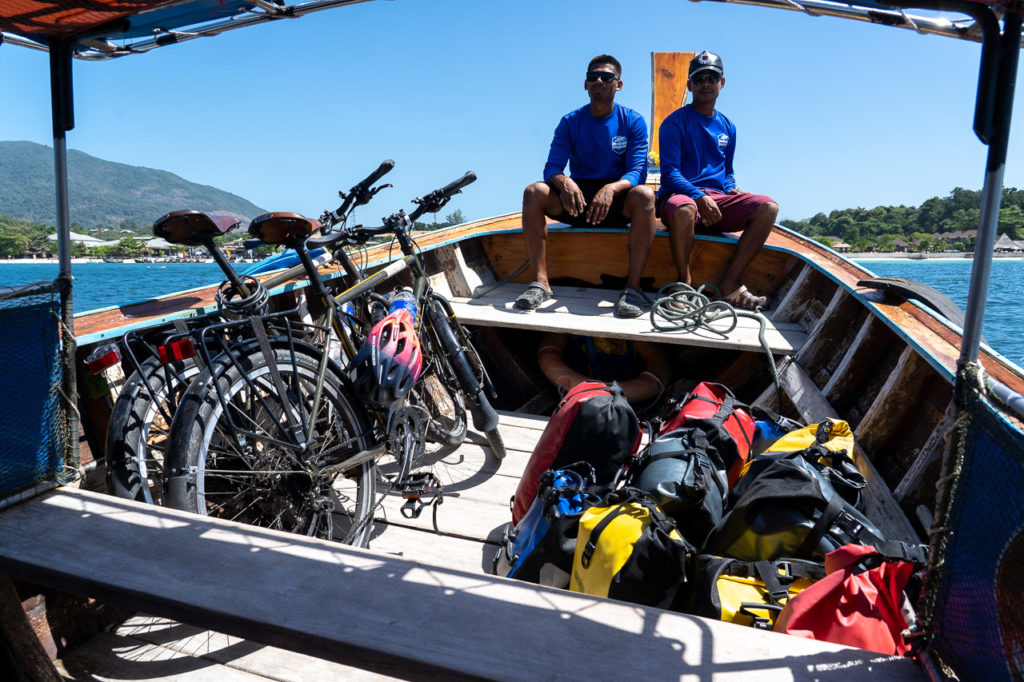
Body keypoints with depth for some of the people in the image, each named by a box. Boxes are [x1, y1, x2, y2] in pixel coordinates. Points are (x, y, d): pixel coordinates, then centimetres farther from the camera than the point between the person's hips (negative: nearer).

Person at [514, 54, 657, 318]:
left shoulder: (633, 121, 0)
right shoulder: (570, 122, 5)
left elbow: (638, 172, -11)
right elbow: (552, 167, -5)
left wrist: (611, 189, -34)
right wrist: (564, 182, -31)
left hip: (618, 200, -2)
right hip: (577, 198, 2)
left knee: (644, 195, -34)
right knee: (534, 192, -24)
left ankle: (632, 287, -33)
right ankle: (540, 282, -27)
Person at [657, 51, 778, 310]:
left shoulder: (727, 127, 20)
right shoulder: (674, 123, 0)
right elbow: (669, 173, -10)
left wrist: (732, 190, 3)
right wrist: (700, 197, -25)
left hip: (717, 198, 6)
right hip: (680, 194, -6)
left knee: (768, 206, -19)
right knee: (684, 209, -42)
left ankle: (729, 283, -19)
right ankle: (685, 284, -22)